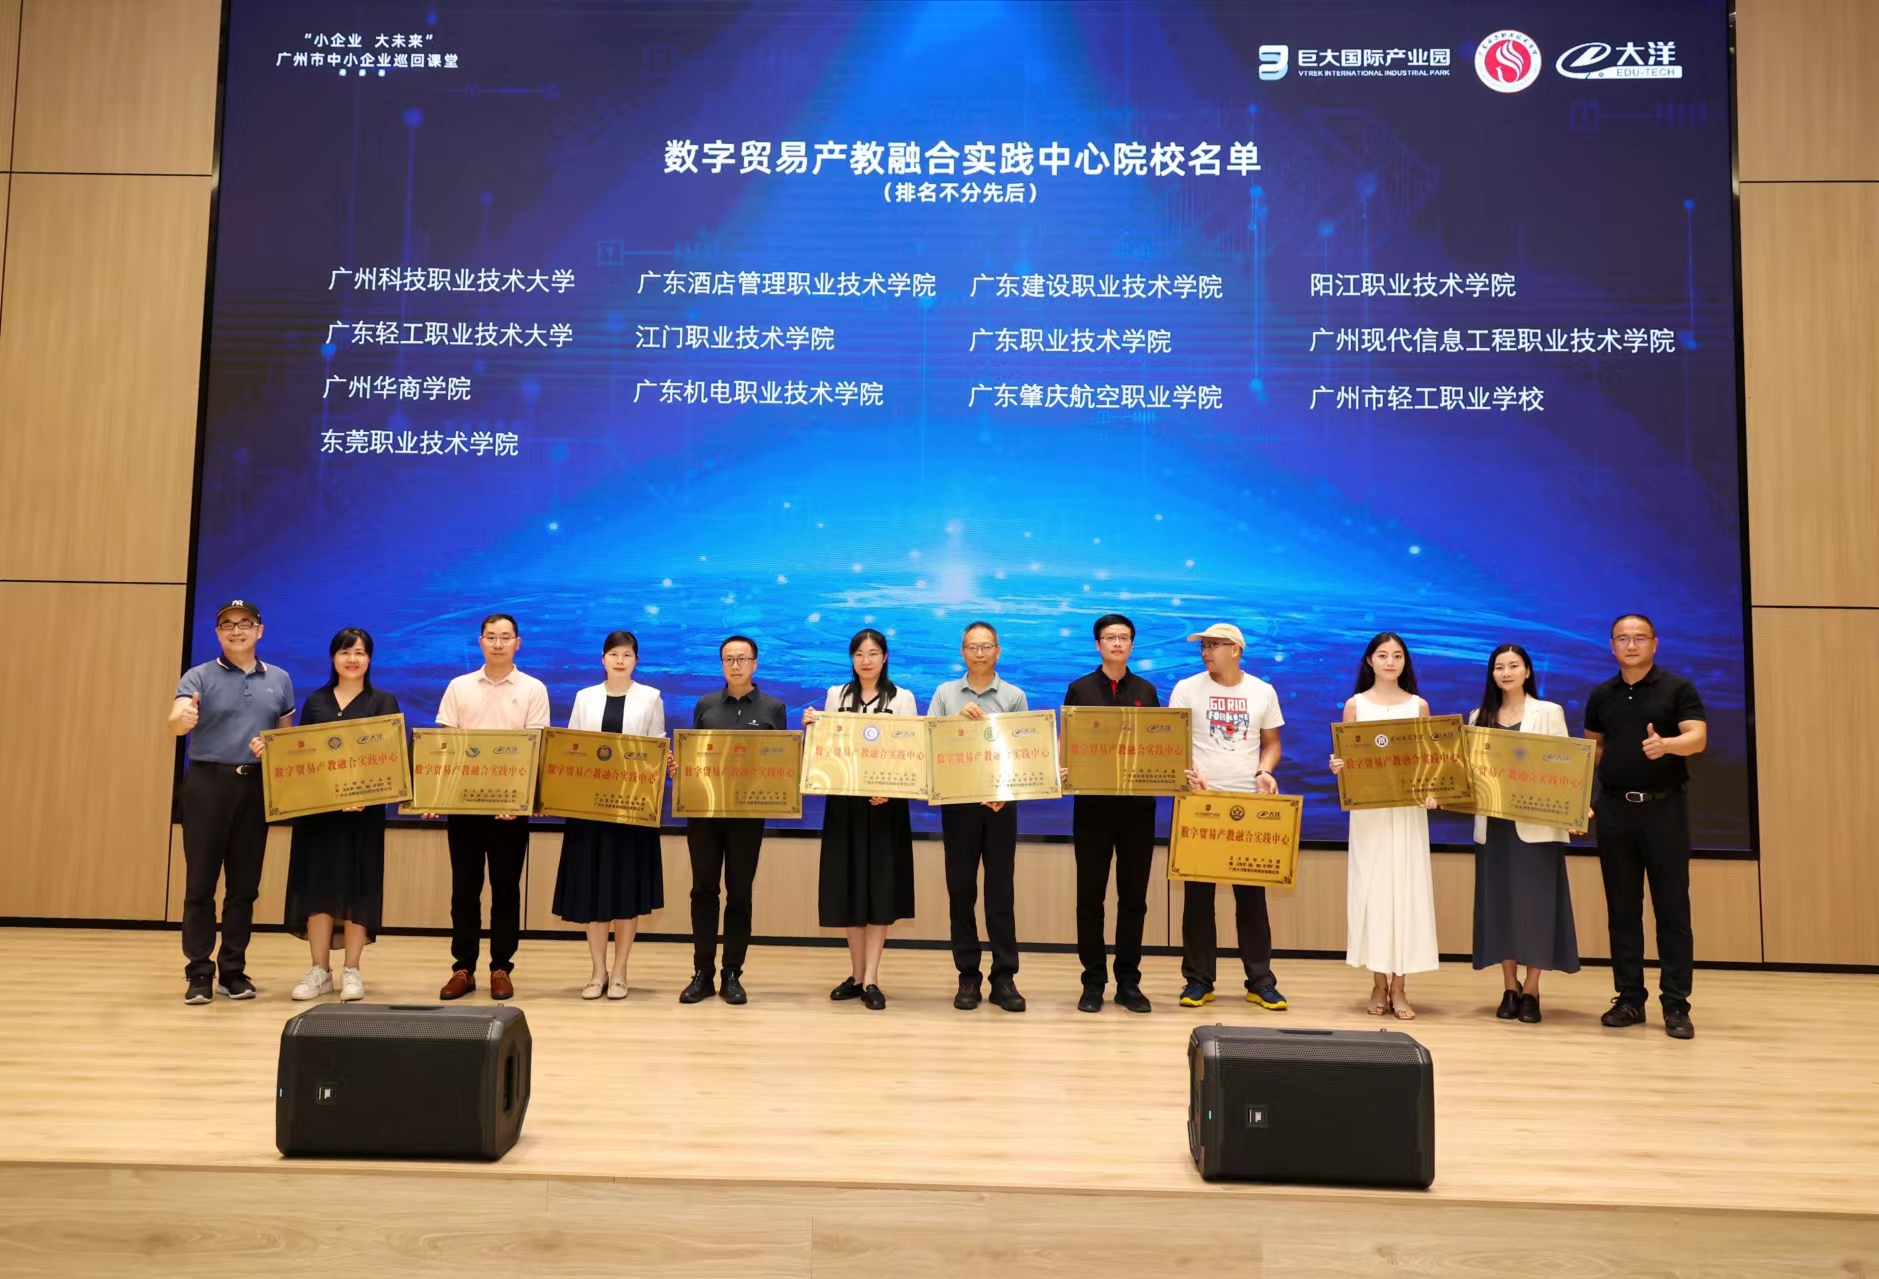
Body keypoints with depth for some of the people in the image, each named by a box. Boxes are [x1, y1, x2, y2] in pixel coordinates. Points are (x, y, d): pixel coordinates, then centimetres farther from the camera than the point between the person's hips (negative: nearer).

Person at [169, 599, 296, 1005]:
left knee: (244, 884, 7)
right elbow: (176, 722, -18)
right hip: (207, 783, -3)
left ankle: (234, 970, 15)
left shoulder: (279, 680, 10)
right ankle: (198, 973, 6)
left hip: (256, 785, 3)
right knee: (201, 882, 0)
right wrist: (183, 719, -42)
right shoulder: (198, 677, 0)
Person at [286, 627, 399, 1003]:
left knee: (356, 884, 0)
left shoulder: (383, 702, 3)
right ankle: (319, 970, 9)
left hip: (364, 806, -2)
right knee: (317, 881, 2)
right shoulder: (315, 701, 12)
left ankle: (352, 971, 7)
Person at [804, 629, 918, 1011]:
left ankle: (871, 979, 2)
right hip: (843, 800, 2)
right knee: (848, 885, 6)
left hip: (885, 802, -2)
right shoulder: (835, 695, 10)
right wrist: (811, 727, -7)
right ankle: (857, 973, 18)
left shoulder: (903, 698, 2)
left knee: (879, 886, -2)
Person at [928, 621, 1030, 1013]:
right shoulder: (945, 693, 8)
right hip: (957, 801, 1)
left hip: (1001, 803, -1)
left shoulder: (1014, 696, 5)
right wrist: (958, 718, -15)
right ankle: (968, 976, 13)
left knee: (1000, 890, 2)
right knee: (961, 890, 5)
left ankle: (1004, 977, 8)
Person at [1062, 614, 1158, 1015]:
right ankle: (1093, 981, 12)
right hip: (1092, 802, -1)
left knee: (1133, 895, 5)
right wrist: (1066, 770, -17)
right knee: (1090, 895, 3)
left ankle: (1129, 981, 14)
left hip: (1138, 803, 1)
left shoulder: (1146, 691, 9)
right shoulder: (1079, 689, 4)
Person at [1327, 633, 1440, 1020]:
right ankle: (1378, 985, 10)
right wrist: (1338, 767, -16)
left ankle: (1399, 988, 7)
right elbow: (1347, 759, 6)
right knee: (1371, 888, 1)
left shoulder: (1419, 706, 7)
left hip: (1408, 810, 1)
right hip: (1368, 810, 0)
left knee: (1406, 890, -1)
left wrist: (1430, 793, -10)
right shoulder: (1355, 704, 5)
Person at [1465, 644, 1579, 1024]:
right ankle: (1509, 989, 13)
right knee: (1499, 902, 4)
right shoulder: (1479, 717, 12)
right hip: (1493, 824, 3)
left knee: (1535, 902, -2)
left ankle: (1531, 991, 7)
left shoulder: (1549, 712, 4)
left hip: (1536, 824, -3)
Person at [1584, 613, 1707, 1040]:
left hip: (1664, 807, -3)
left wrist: (1665, 745, -34)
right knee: (1622, 907, 7)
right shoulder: (1601, 695, 10)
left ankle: (1676, 1005, 5)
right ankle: (1629, 998, 14)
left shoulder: (1678, 689, -2)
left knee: (1672, 907, -1)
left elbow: (1698, 737, -14)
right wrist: (1586, 796, 4)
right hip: (1614, 808, 4)